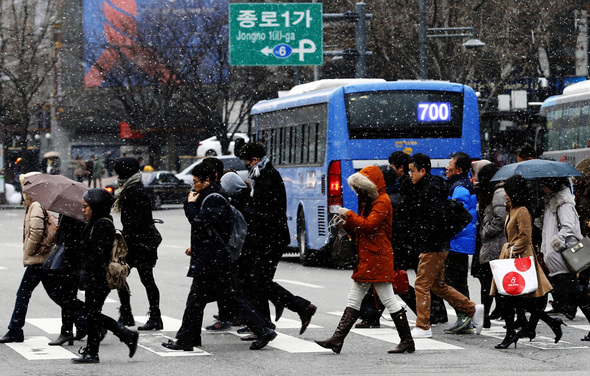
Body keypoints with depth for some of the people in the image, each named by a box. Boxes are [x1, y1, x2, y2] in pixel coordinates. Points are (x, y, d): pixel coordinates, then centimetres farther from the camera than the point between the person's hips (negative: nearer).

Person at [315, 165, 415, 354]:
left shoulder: (382, 202, -11)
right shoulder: (368, 201, 19)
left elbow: (368, 225, -21)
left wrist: (348, 214, -12)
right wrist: (347, 223, 5)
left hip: (378, 259, -10)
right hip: (366, 259, 10)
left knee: (389, 300, -6)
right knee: (354, 299, 7)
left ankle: (407, 341, 1)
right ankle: (337, 339, 6)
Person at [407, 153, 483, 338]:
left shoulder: (430, 189, -16)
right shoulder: (425, 188, 16)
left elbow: (438, 217, -24)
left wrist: (424, 236, -19)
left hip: (434, 247, -10)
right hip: (435, 246, 10)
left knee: (421, 285, -5)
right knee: (438, 285, 15)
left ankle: (423, 327, -1)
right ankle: (472, 309, 18)